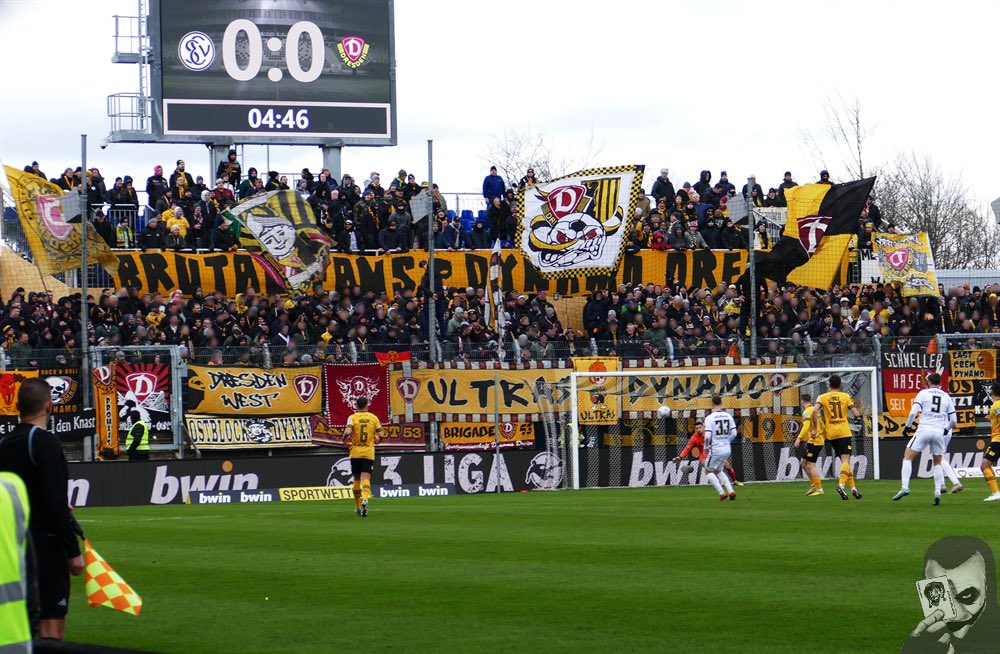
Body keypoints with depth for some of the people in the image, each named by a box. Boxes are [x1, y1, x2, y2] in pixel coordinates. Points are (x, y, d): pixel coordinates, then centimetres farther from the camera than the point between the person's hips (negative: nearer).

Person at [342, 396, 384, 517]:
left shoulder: (352, 417, -2)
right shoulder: (373, 417, 3)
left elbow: (347, 432, -18)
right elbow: (380, 435, 1)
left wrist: (345, 441, 3)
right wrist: (377, 439, 23)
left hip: (355, 453, 0)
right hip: (369, 453, 0)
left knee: (357, 479, 13)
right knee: (366, 479, -8)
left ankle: (358, 507, 21)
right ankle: (365, 499, -35)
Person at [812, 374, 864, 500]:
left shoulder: (822, 398, 3)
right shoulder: (846, 397, 2)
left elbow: (815, 411, -14)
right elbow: (856, 414, -2)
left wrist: (815, 428, -8)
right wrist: (857, 416, 22)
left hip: (831, 434, 2)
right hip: (844, 433, -2)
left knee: (844, 461, 13)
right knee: (846, 460, -10)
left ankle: (853, 487, 13)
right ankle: (841, 485, -32)